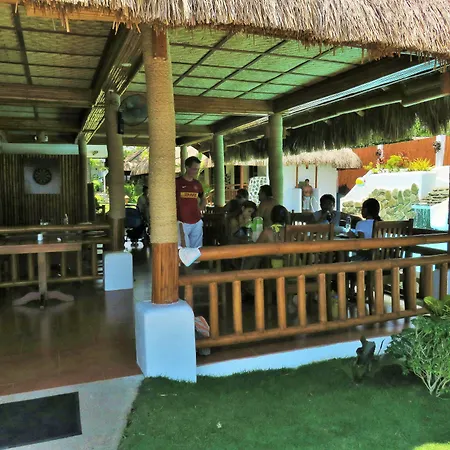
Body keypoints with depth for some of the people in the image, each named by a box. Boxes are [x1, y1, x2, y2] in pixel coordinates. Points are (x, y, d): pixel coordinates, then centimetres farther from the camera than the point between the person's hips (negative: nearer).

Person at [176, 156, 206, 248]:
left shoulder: (197, 184, 11)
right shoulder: (177, 182, -5)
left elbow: (203, 199, 29)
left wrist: (200, 209, 12)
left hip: (197, 222, 5)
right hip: (182, 222, -5)